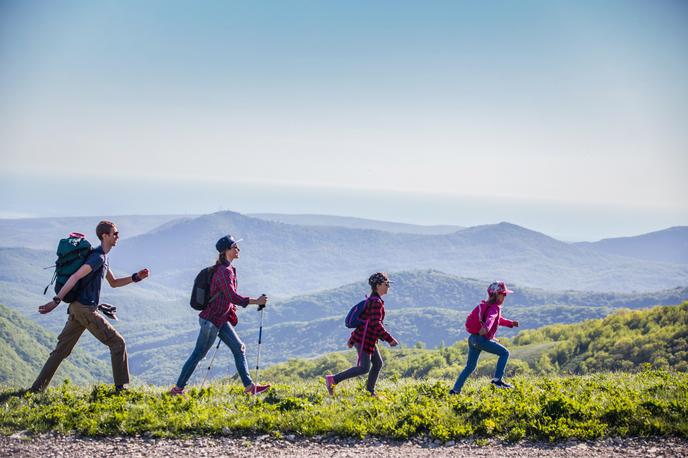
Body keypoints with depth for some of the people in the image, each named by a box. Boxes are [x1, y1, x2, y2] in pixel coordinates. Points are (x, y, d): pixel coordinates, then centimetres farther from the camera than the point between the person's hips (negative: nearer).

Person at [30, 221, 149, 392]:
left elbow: (113, 283, 28)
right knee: (117, 343, -1)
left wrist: (136, 277, 17)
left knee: (62, 349, 10)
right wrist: (56, 301, -29)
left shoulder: (103, 258, 18)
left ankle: (37, 387, 9)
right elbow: (75, 277, -24)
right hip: (85, 309, -10)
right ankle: (120, 387, 1)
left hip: (77, 308, 10)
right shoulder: (98, 257, -15)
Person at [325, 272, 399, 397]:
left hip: (368, 338, 10)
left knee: (378, 363, 15)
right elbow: (376, 324, -24)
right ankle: (333, 379, -8)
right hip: (364, 339, -10)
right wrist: (390, 339, -23)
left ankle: (370, 390, 22)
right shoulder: (376, 302, -16)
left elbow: (362, 319, 19)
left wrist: (352, 339, 22)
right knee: (364, 368, -10)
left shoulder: (372, 300, 15)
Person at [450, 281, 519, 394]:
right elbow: (490, 319, -31)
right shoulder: (494, 308, -8)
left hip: (473, 338, 9)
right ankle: (497, 379, -5)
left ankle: (456, 389, 13)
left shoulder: (486, 305, 21)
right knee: (504, 353, 0)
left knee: (470, 366, 15)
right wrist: (486, 328, -49)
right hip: (482, 339, -9)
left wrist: (510, 323, 34)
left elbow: (498, 319, 38)